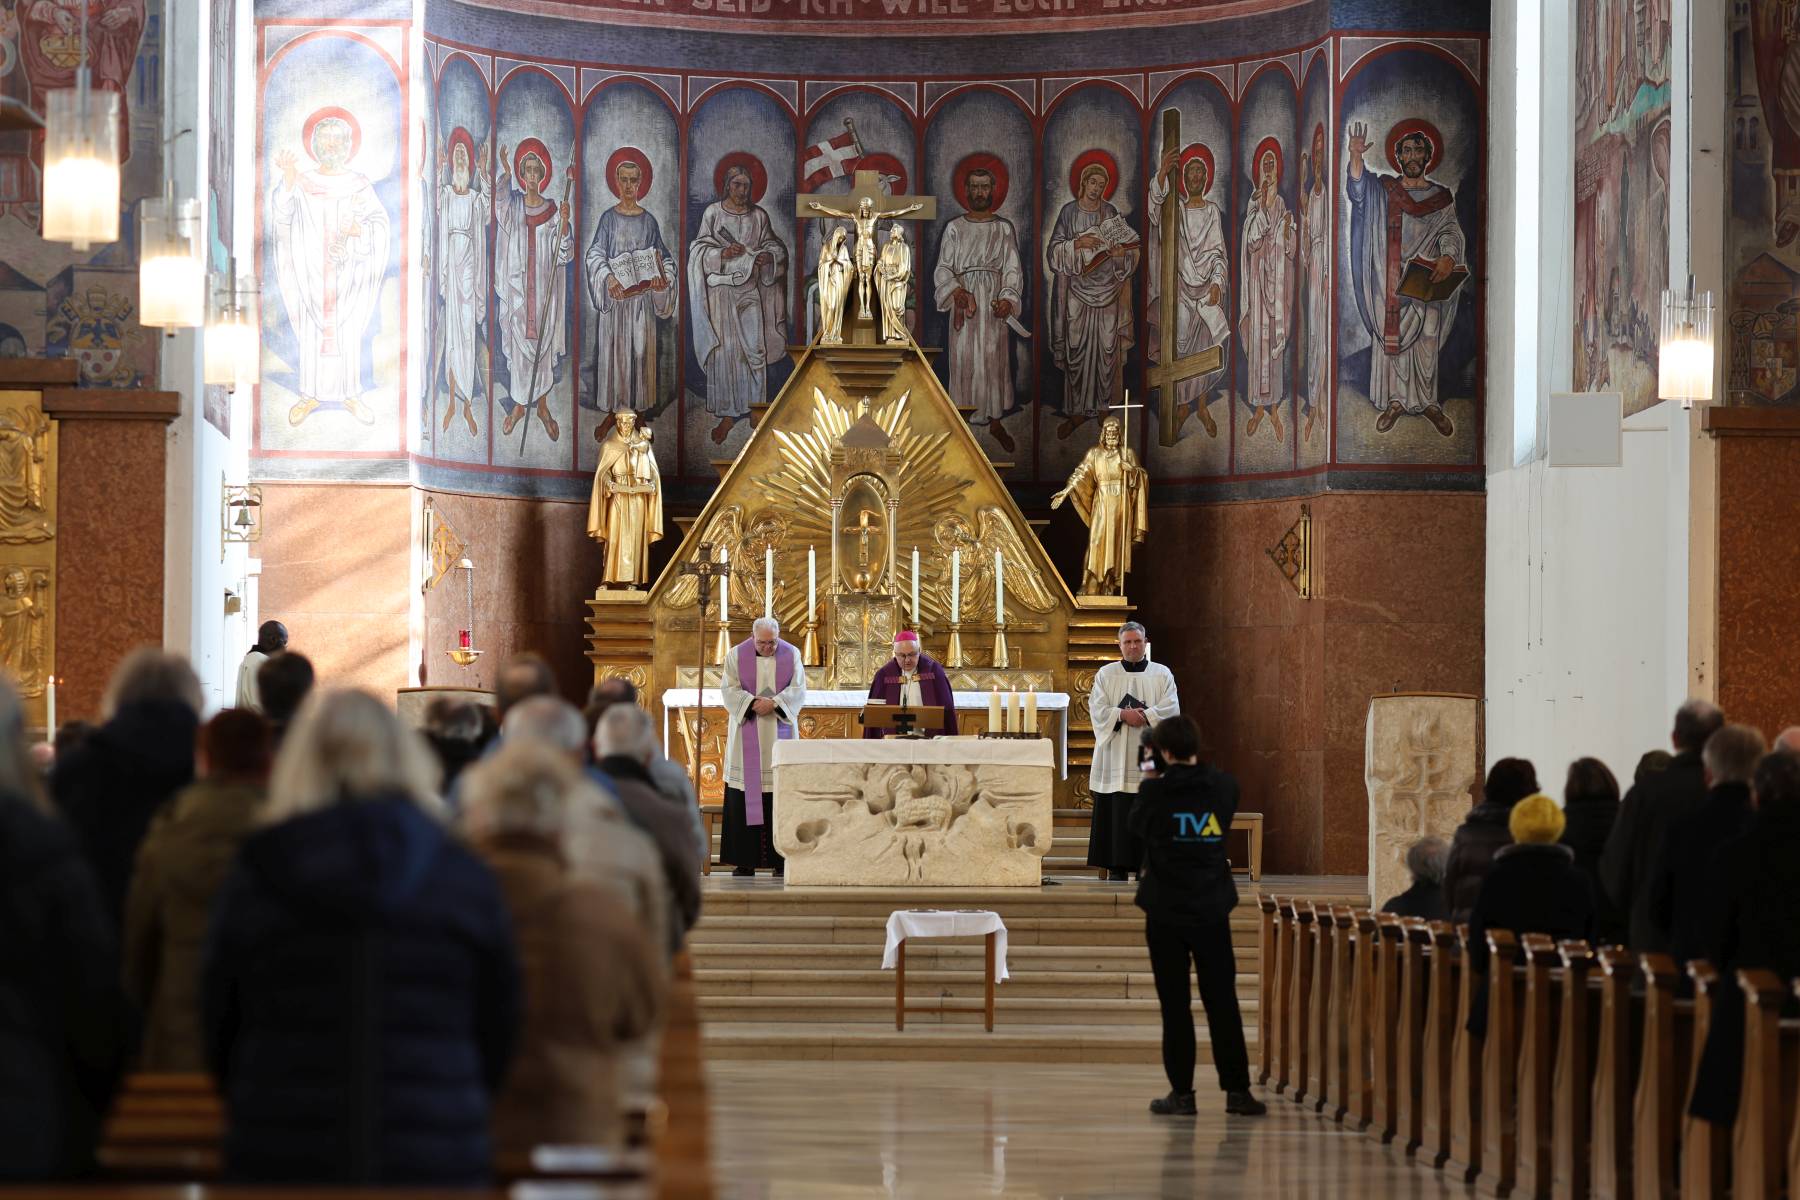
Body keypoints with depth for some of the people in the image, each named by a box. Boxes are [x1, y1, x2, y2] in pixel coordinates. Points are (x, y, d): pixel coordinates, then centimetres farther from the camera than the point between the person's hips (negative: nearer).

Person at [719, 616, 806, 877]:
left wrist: (774, 703, -17)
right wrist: (753, 704, -19)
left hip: (780, 735, 1)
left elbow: (798, 690, -1)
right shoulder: (736, 655, 3)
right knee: (745, 794, -4)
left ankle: (781, 859, -2)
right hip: (747, 736, 0)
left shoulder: (791, 655, 4)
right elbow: (729, 690, -3)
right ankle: (744, 861, -3)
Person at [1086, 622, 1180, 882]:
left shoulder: (1162, 674, 10)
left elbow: (1170, 709, -2)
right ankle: (1116, 867, -3)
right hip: (1116, 756, 0)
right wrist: (1124, 715, -16)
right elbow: (1097, 709, -1)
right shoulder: (1106, 674, 10)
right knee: (1116, 813, -4)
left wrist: (1142, 716, -15)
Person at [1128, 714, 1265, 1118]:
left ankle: (1182, 1092, 5)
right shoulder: (1223, 786, -3)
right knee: (1222, 1002, 8)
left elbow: (1136, 827, 6)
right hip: (1213, 911, 2)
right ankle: (1237, 1090, 8)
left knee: (1175, 1005, 5)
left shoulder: (1156, 792, -12)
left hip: (1166, 913, -2)